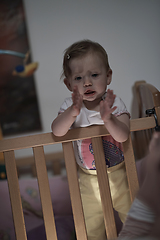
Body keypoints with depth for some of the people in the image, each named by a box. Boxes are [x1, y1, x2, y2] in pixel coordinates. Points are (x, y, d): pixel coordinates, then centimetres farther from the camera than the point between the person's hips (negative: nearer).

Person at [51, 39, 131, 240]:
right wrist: (73, 112, -45)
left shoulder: (114, 103, -16)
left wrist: (108, 118, -47)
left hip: (119, 174, 0)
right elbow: (57, 131, -28)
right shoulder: (70, 105, -13)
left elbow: (122, 136, -28)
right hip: (89, 180, 1)